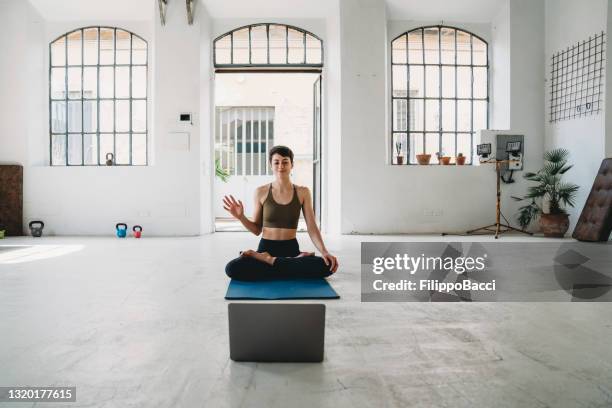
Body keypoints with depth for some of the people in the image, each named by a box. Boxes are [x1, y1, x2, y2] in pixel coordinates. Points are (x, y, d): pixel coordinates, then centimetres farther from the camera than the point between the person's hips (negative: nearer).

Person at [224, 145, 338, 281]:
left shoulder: (303, 192, 2)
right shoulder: (261, 192, 1)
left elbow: (312, 228, -1)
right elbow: (257, 230, 8)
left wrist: (324, 252, -16)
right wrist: (240, 217, -10)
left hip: (291, 249, 1)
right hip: (266, 248, 0)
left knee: (326, 266, -29)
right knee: (232, 268, -30)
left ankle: (269, 261, -11)